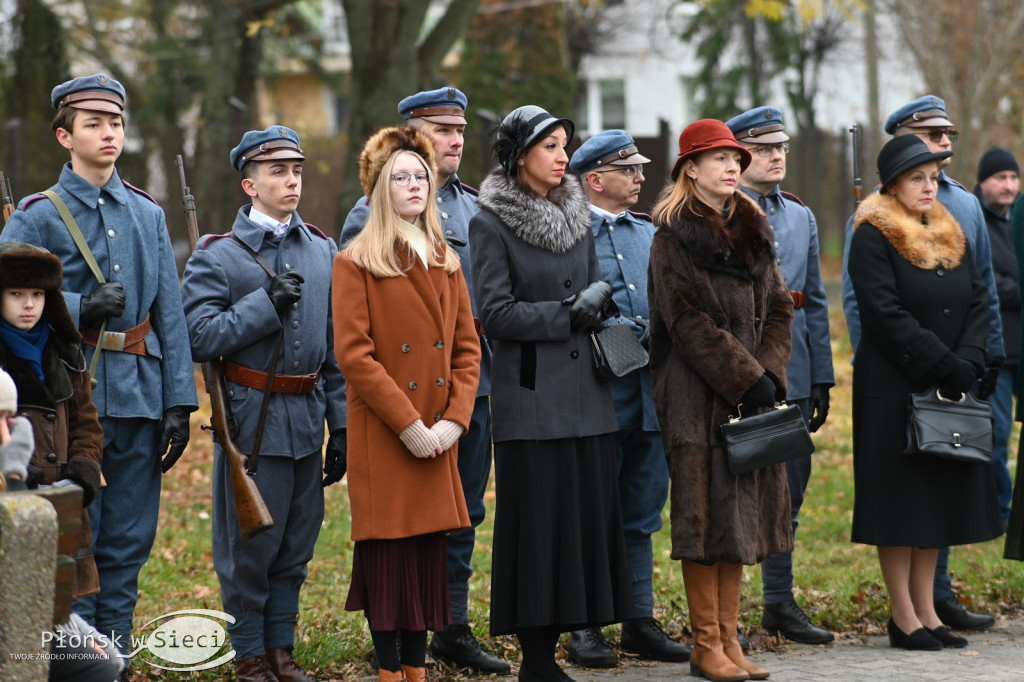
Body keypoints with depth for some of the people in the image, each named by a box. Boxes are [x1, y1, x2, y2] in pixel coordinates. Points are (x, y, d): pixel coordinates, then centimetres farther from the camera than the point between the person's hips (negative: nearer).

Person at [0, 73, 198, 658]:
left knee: (129, 542, 8)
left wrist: (179, 401, 4)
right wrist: (80, 309, -18)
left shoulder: (148, 214, 13)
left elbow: (171, 315, 10)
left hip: (139, 395, 4)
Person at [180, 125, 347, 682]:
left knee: (296, 544, 11)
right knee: (248, 547, 1)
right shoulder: (217, 255, -4)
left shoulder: (323, 252, 10)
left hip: (306, 420, 5)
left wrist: (341, 426, 8)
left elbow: (337, 348, 11)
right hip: (250, 420, -4)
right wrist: (267, 304, -19)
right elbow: (200, 337, -13)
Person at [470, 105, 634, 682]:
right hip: (531, 397, -6)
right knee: (537, 519, -5)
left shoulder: (577, 214, 13)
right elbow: (496, 313, -10)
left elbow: (599, 286, 17)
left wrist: (596, 297, -6)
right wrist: (566, 316, -12)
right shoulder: (491, 223, -5)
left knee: (588, 514, 3)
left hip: (585, 392, 6)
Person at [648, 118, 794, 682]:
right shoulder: (673, 236, -6)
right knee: (706, 512, -5)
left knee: (743, 511, 7)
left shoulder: (754, 232, 15)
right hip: (698, 396, -6)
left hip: (753, 394, 6)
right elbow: (689, 323, -13)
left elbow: (778, 307, 12)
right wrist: (745, 377, -16)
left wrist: (770, 372, -4)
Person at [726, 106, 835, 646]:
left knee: (788, 489, 10)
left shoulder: (801, 217, 15)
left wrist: (820, 377, 12)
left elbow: (815, 302, 17)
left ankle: (780, 603, 20)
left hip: (790, 375, 6)